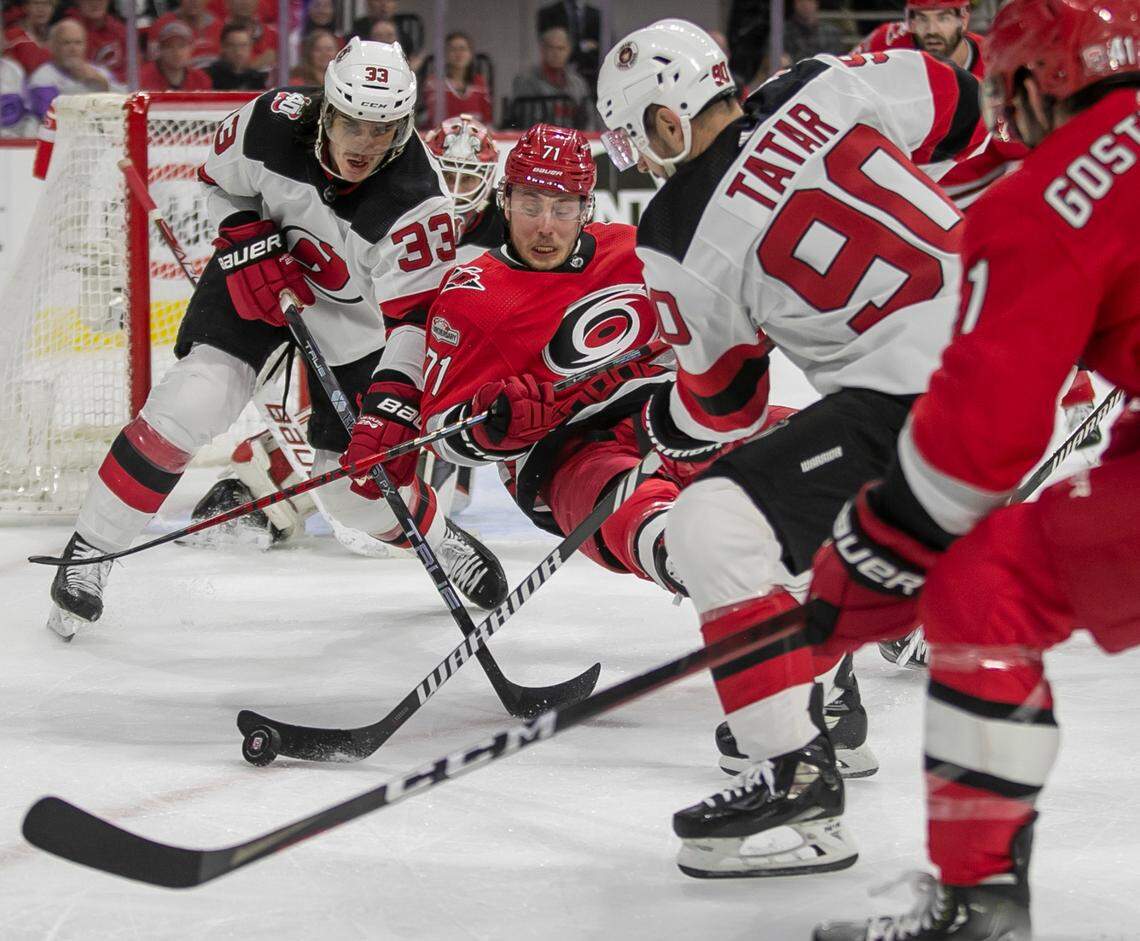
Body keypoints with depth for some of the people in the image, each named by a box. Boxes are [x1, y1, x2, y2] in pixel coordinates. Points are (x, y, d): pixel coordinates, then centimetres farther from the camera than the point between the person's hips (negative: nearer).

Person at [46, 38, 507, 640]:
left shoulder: (417, 206, -34)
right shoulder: (273, 124, -26)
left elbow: (416, 326, -30)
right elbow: (220, 180, -3)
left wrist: (389, 414, -38)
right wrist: (250, 247, -18)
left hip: (352, 316, -1)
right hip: (256, 280, 1)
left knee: (357, 485, 0)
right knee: (187, 407, -19)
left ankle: (438, 539, 34)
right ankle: (89, 552, -6)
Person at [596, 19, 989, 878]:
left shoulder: (682, 245, -8)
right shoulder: (824, 90, 2)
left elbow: (720, 405, 7)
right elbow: (961, 113, 13)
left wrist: (660, 426, 29)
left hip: (917, 395, -9)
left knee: (716, 522, -11)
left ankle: (798, 781, -16)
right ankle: (823, 707, 43)